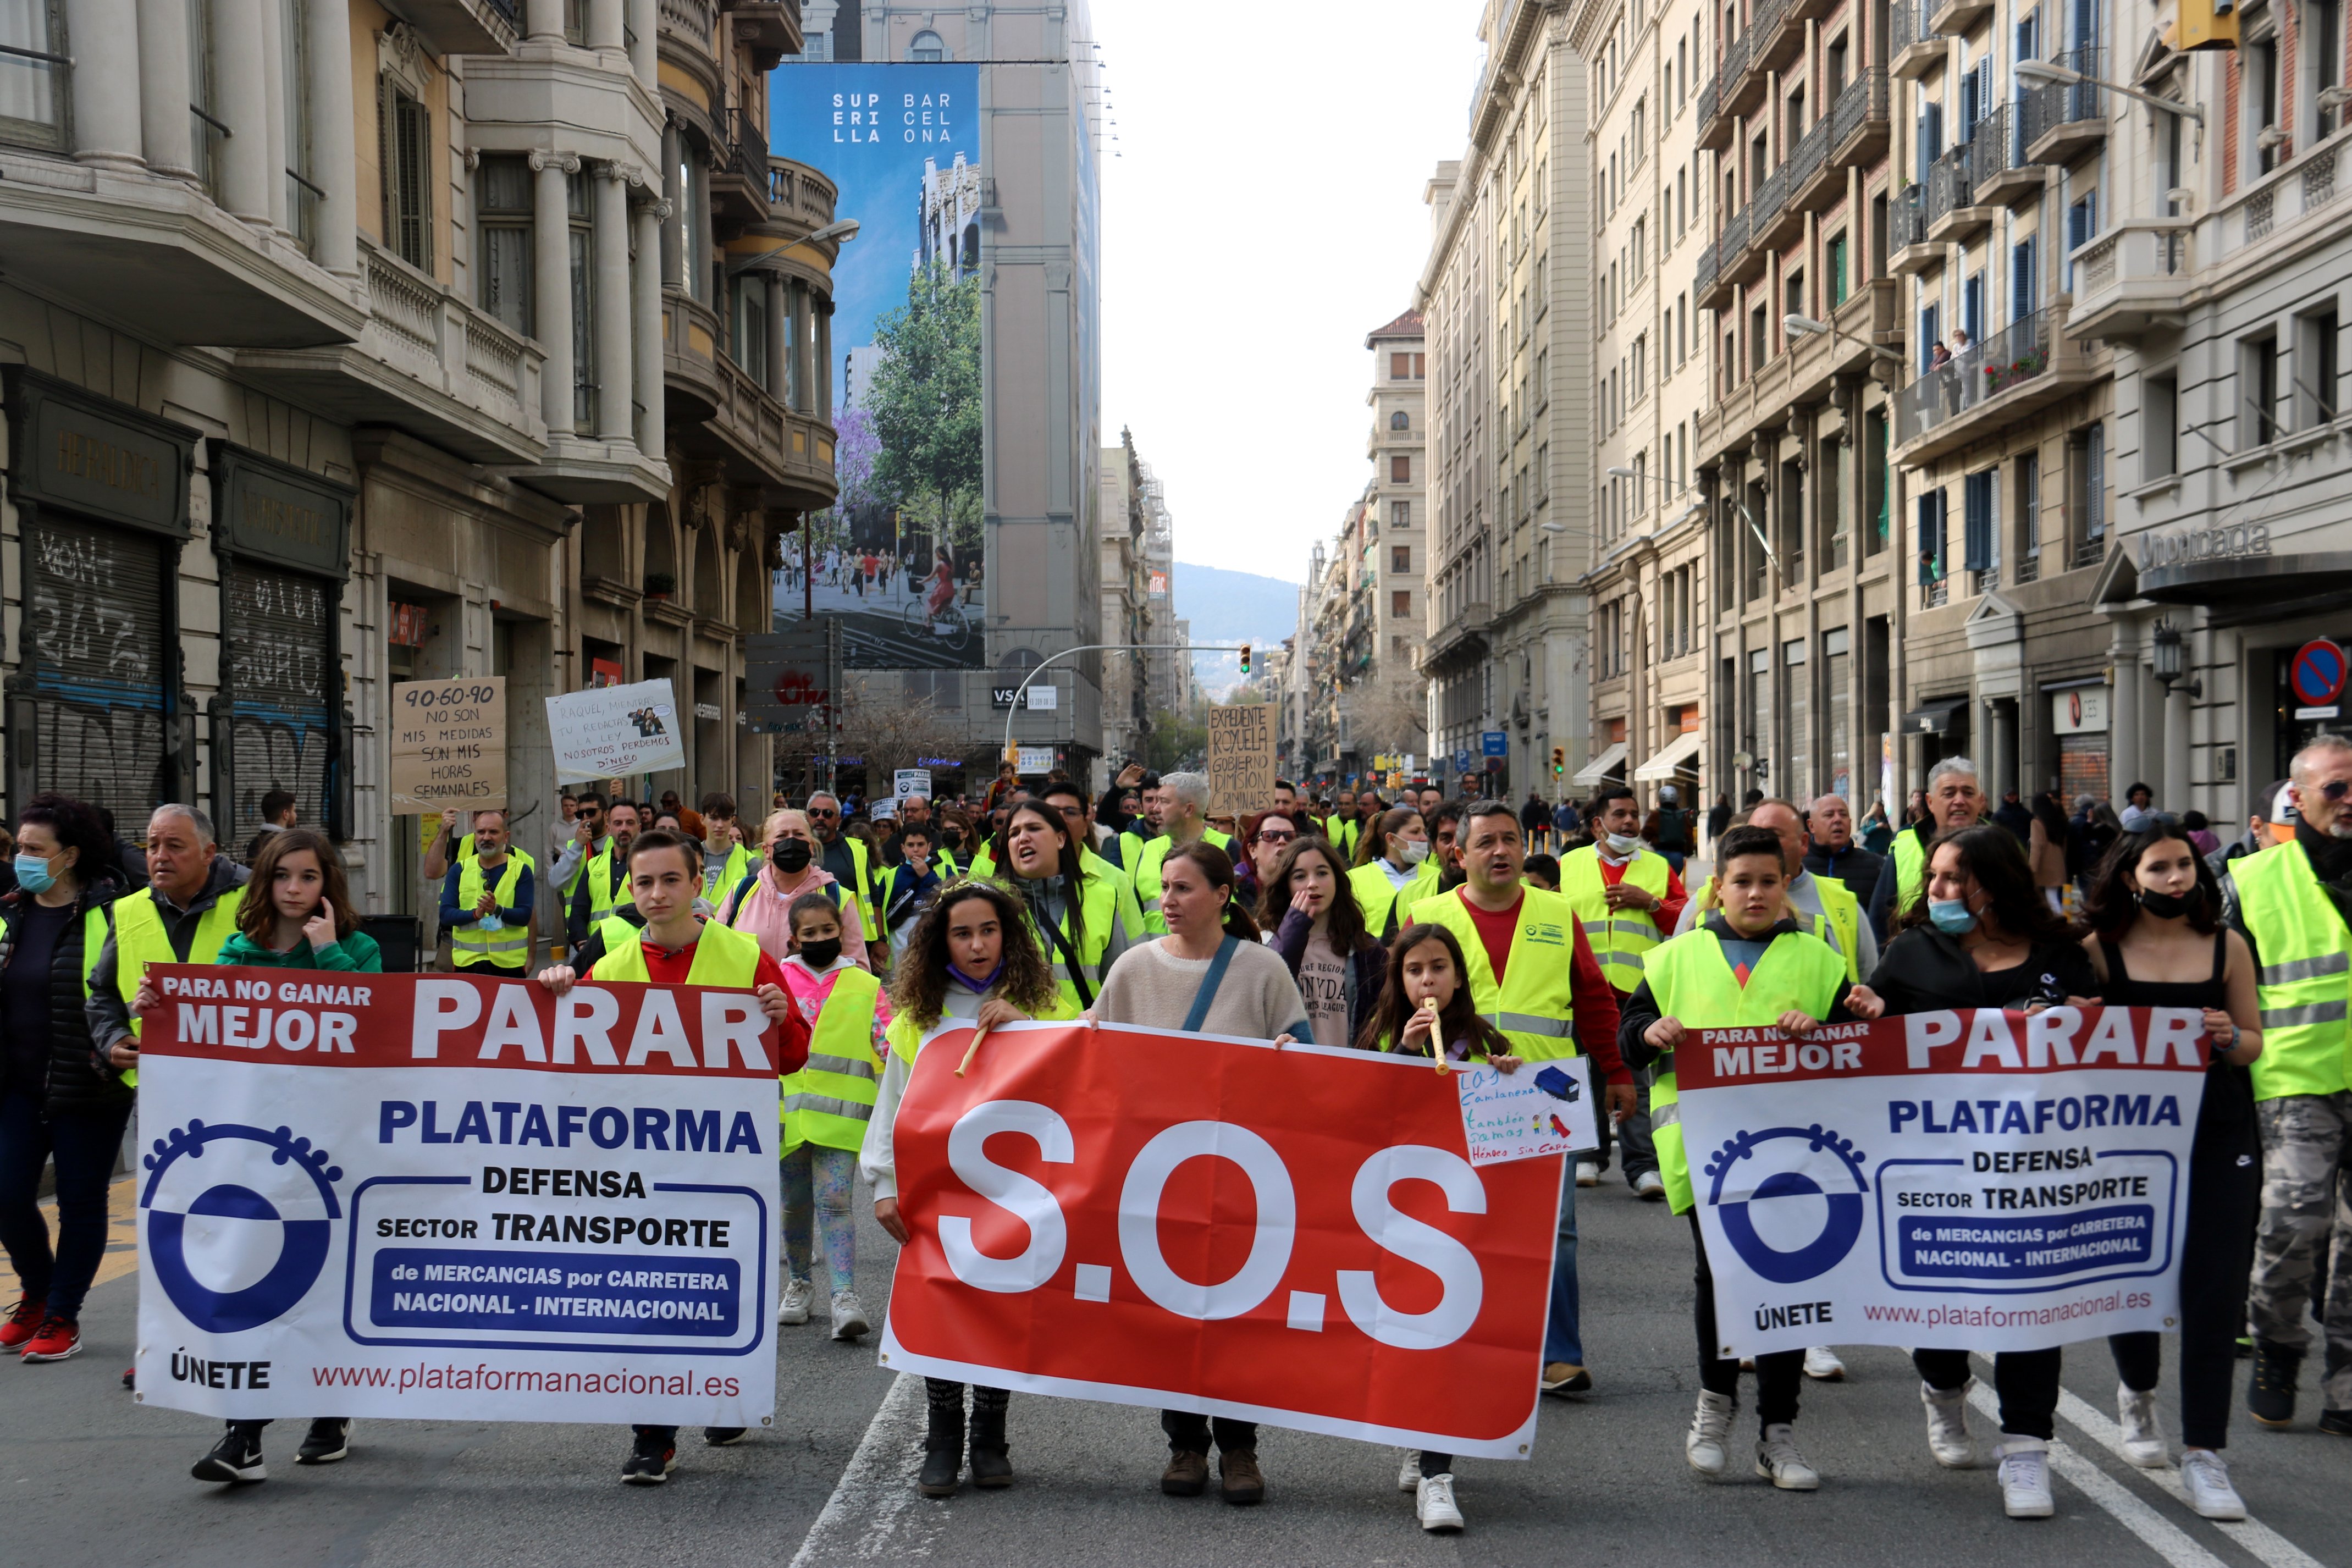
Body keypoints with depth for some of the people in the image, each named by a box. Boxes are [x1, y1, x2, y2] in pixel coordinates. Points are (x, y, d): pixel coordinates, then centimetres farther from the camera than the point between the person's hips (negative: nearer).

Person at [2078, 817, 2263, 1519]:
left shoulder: (2227, 947, 4)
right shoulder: (2098, 952, 0)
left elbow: (2254, 1042, 11)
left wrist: (2228, 1039, -11)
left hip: (2219, 1134, 1)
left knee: (2215, 1286, -5)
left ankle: (2203, 1454, 2)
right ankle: (2136, 1395, 38)